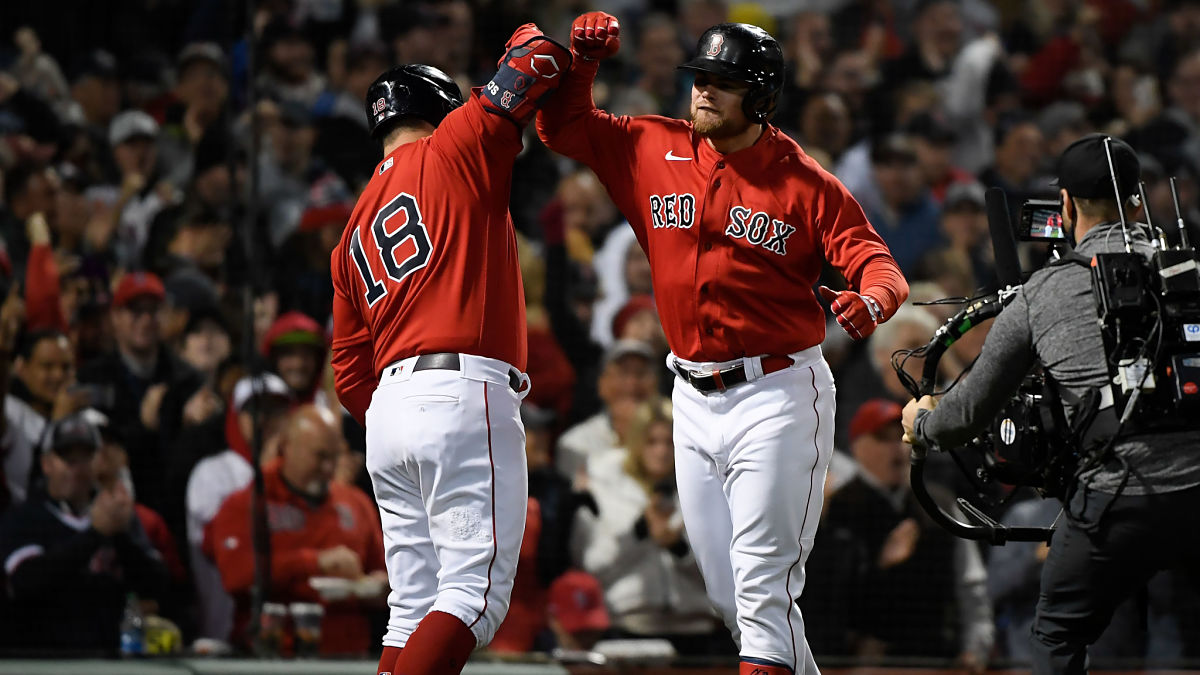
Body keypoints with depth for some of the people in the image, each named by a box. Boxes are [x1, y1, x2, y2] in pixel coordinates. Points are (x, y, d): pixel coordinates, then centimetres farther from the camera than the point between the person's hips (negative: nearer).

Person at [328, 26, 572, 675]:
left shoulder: (353, 236, 23)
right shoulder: (454, 149, 6)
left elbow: (349, 374, 20)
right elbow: (538, 63, 1)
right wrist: (531, 43, 22)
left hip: (386, 410, 7)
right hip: (465, 395, -7)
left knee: (415, 609, 9)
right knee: (477, 594, -11)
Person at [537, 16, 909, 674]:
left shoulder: (806, 184, -7)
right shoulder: (654, 150, 5)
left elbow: (878, 265, -11)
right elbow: (561, 126, 9)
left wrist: (872, 300, -34)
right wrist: (581, 61, -9)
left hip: (776, 397, -5)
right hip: (694, 398, 5)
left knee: (763, 589, -9)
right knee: (725, 592, 10)